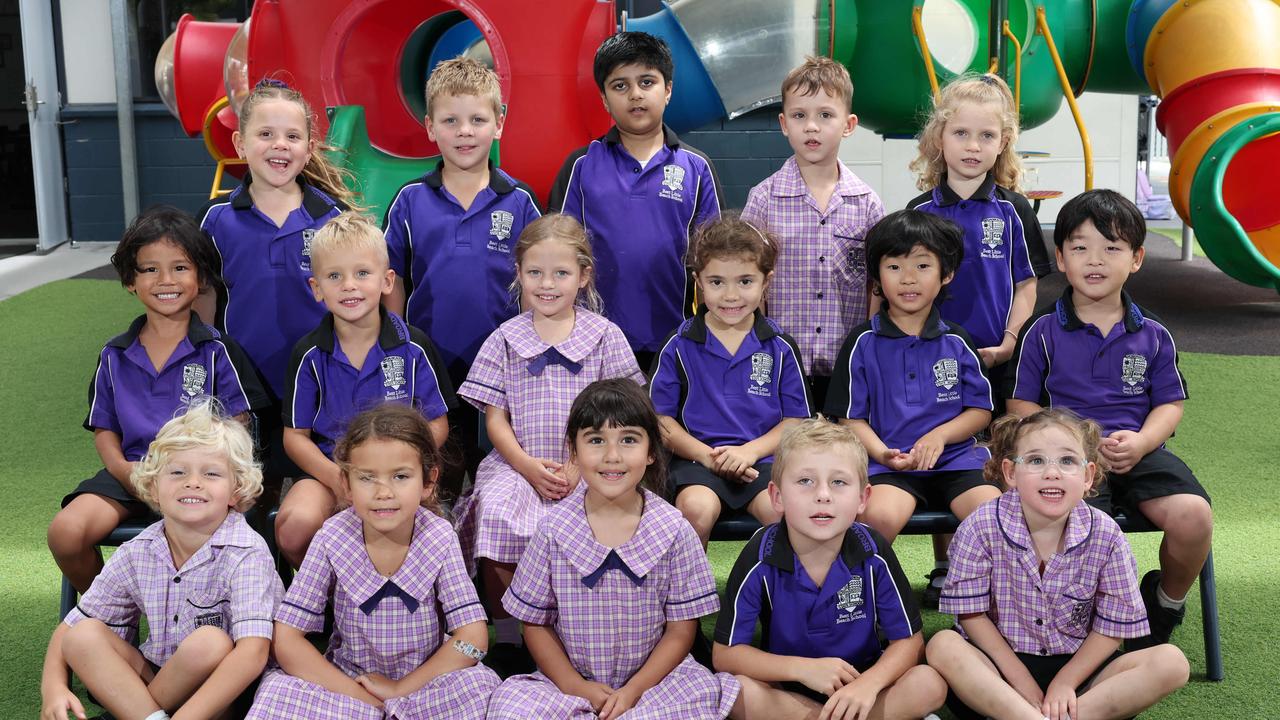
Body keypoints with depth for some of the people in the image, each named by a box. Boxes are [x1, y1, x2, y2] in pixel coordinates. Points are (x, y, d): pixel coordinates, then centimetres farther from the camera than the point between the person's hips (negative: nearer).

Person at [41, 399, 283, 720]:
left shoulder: (246, 554, -19)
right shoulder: (137, 554, -3)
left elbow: (252, 653, -31)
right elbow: (72, 627, 5)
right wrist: (53, 687, -14)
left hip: (227, 694, -4)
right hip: (153, 678, 5)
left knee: (209, 642, -33)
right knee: (83, 635, -12)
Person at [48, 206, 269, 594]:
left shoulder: (216, 351, 4)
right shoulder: (115, 356, 14)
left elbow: (236, 424, 1)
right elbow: (104, 429, 17)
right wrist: (123, 469, -6)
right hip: (130, 474, 4)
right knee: (65, 532, -22)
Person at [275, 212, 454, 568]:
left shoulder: (413, 347, -2)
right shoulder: (309, 354, 0)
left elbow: (437, 424, 3)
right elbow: (296, 435, 2)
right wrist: (335, 476, -17)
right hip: (328, 469, 1)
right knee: (296, 527, -30)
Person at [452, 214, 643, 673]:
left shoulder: (604, 336, 8)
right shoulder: (506, 339, 11)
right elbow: (495, 418, 7)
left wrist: (581, 466, -12)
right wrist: (529, 467, -10)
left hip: (586, 468, -1)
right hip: (518, 464, 1)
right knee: (494, 514, -30)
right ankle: (507, 636, -12)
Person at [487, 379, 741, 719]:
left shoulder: (674, 531, -6)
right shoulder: (553, 531, -5)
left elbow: (681, 628, -2)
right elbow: (535, 623, 2)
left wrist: (634, 690, -13)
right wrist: (575, 687, -10)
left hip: (654, 676, 0)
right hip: (569, 681, 0)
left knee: (702, 692, -31)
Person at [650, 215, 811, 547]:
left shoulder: (780, 346, 7)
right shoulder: (680, 345, 4)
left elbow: (796, 419, 8)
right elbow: (660, 417, 5)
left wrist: (749, 451, -9)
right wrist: (707, 455, -10)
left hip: (762, 458, 1)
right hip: (698, 457, 0)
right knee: (697, 509, -32)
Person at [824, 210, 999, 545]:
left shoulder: (957, 342, 12)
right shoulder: (863, 342, 6)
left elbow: (981, 410, 12)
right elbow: (851, 417, 5)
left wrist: (939, 435, -7)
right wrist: (882, 453, -14)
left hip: (955, 458, 2)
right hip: (889, 465, -2)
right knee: (879, 516, -32)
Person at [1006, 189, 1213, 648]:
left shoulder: (1153, 335, 12)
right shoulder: (1043, 332, 5)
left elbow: (1170, 404, 12)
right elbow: (1022, 407, 5)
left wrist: (1140, 441, -10)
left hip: (1139, 452, 3)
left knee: (1193, 516, -26)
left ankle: (1166, 607, 7)